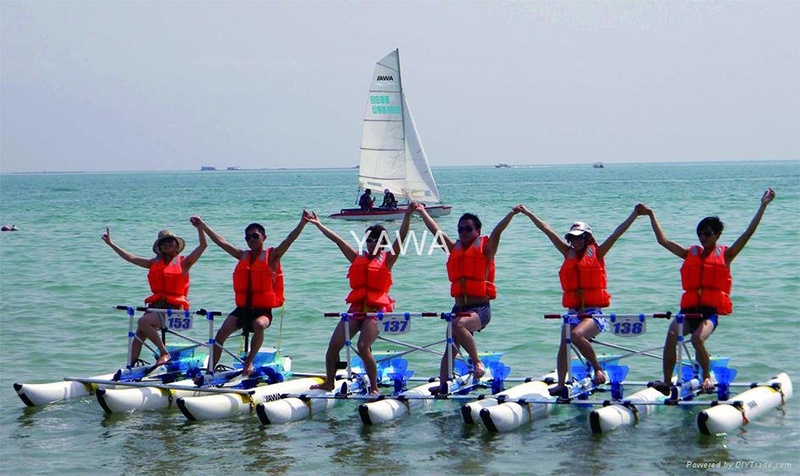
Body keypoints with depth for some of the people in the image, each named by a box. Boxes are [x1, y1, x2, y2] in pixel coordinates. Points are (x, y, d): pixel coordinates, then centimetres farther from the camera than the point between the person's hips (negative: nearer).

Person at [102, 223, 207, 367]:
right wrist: (111, 244, 17)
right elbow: (130, 258, 19)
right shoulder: (155, 263, 17)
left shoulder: (183, 262, 4)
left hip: (174, 308, -6)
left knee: (143, 321, -28)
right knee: (139, 334, -9)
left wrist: (199, 227, -18)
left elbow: (203, 245, -5)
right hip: (156, 306, 6)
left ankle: (164, 353, -19)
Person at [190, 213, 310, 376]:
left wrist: (302, 223, -29)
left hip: (263, 310, -4)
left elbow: (289, 240, -13)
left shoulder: (272, 256, 1)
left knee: (259, 325, -37)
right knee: (222, 332, -14)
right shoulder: (243, 256, 14)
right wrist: (202, 225, 16)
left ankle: (249, 361, -26)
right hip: (242, 308, 4)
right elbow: (221, 242, 16)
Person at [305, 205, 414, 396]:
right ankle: (329, 382, 15)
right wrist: (318, 225, 21)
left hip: (376, 310, -5)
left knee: (363, 347, -22)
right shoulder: (358, 258, 17)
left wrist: (408, 214, -15)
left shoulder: (387, 260, 5)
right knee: (333, 345, -3)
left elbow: (401, 237, -5)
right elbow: (337, 239, 19)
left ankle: (374, 388, -11)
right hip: (356, 308, 5)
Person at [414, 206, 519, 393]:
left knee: (458, 325, -34)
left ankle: (477, 362, -23)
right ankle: (443, 384, 7)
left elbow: (497, 231, -13)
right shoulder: (454, 249, 16)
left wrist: (511, 214, -27)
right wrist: (423, 212, 23)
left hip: (480, 309, -7)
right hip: (459, 308, 7)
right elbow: (437, 231, 21)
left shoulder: (485, 248, 1)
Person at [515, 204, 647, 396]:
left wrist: (634, 214, -10)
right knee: (564, 343, -14)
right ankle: (561, 384, -13)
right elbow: (547, 230, 17)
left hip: (594, 313, -5)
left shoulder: (597, 254, 4)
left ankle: (598, 369, -14)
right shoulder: (569, 253, 14)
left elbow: (617, 233, -3)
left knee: (576, 335, -30)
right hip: (573, 313, 5)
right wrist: (528, 213, 22)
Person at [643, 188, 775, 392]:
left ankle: (707, 376, -5)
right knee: (671, 334, -27)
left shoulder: (725, 255, 10)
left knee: (697, 338, -31)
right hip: (689, 309, 3)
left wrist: (763, 205, 1)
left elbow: (749, 233, 5)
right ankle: (666, 382, -27)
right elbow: (663, 240, 23)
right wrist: (652, 216, 25)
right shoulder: (691, 254, 19)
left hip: (710, 311, -3)